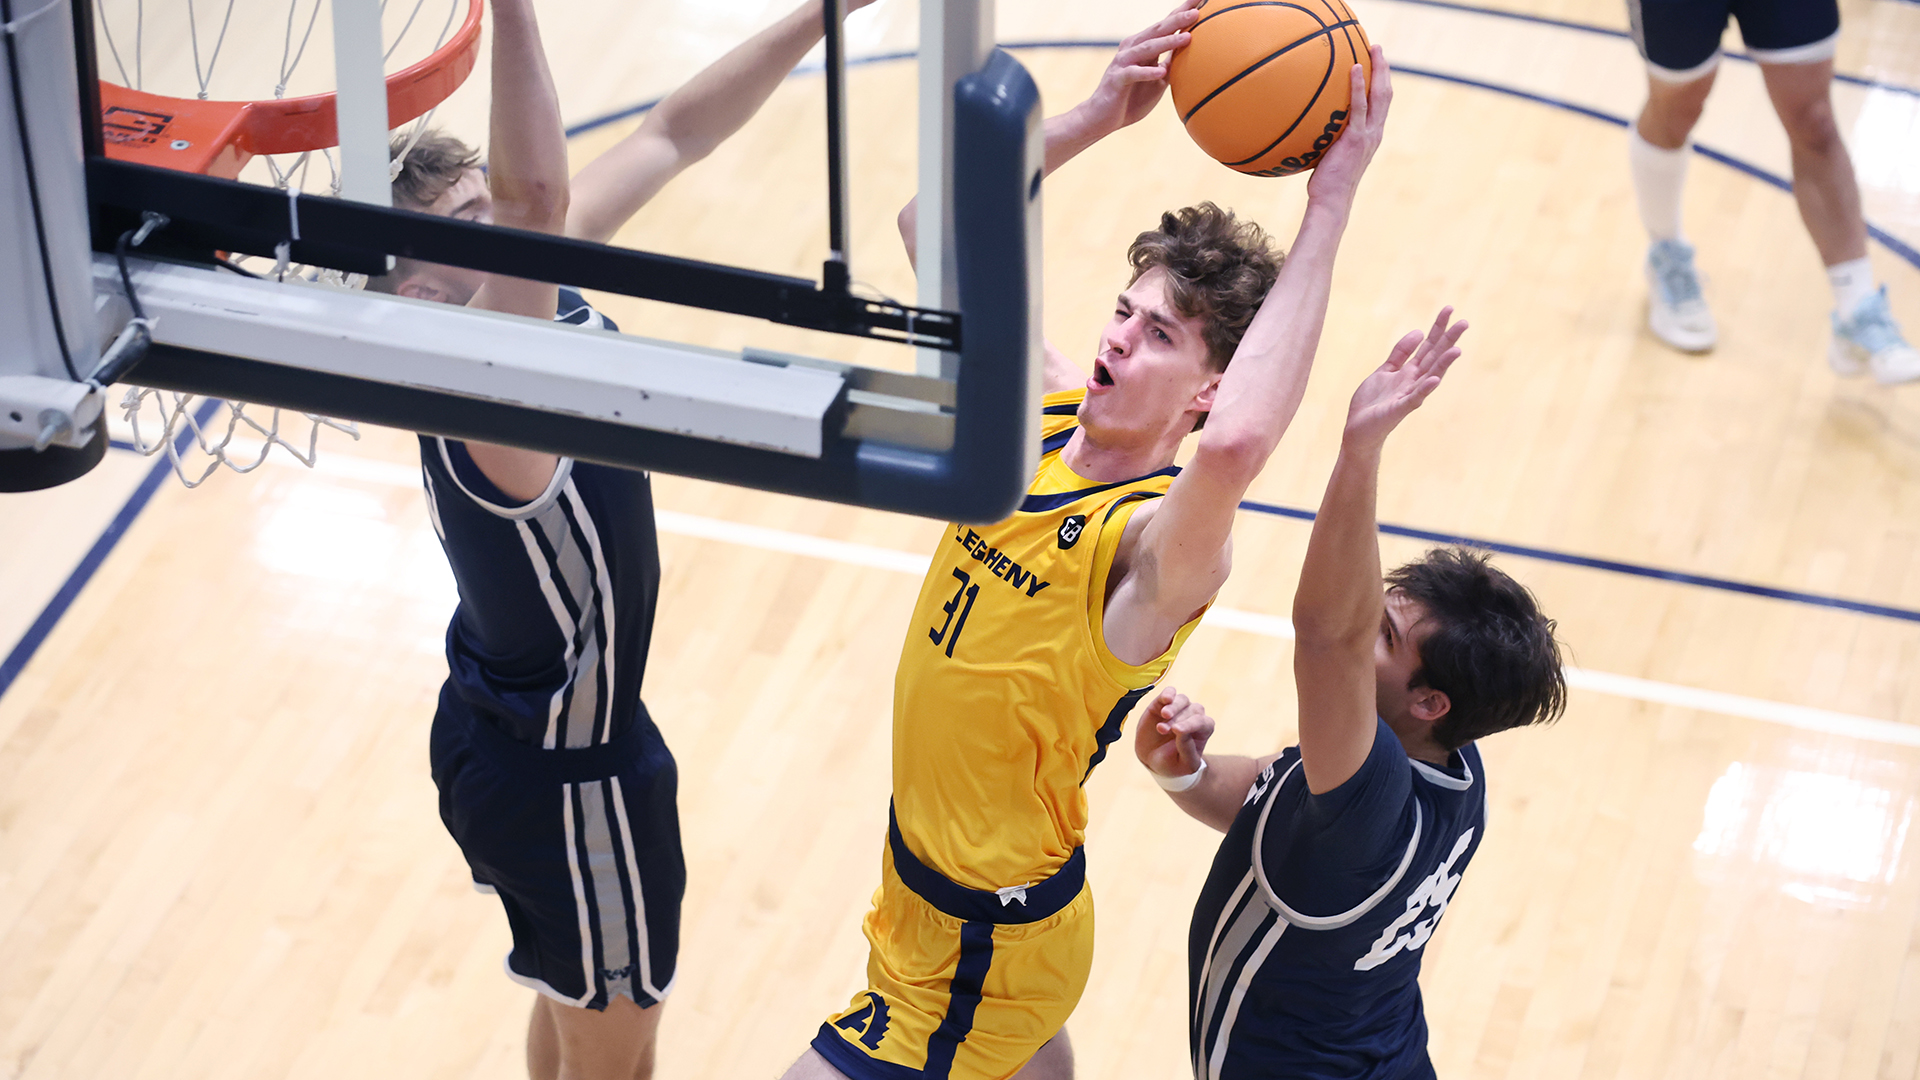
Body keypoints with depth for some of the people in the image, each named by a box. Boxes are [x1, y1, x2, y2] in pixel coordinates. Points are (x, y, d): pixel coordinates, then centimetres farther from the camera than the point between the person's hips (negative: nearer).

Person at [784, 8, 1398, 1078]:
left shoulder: (1161, 542, -30)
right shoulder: (1041, 410, -9)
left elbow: (1238, 444, -54)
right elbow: (933, 221, -5)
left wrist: (1329, 207, -49)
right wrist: (1100, 114, -16)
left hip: (978, 945, -8)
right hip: (927, 871, 8)